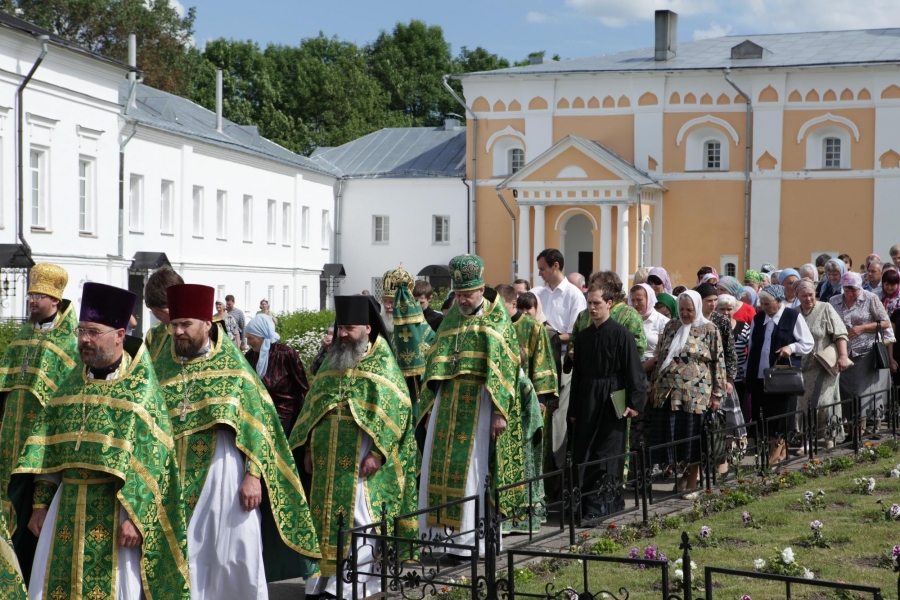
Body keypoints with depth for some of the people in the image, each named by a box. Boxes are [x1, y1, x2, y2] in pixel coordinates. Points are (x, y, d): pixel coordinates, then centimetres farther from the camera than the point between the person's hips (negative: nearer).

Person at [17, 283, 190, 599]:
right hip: (68, 505, 5)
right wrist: (41, 504, 9)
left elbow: (152, 460, -13)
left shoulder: (141, 389, -8)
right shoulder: (71, 385, 10)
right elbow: (46, 449, 13)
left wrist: (135, 517, -18)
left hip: (116, 505, -5)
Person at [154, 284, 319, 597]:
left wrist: (253, 475, -14)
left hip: (224, 478, -3)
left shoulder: (232, 363, 0)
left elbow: (257, 420, -5)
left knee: (235, 557, -1)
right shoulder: (163, 367, 9)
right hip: (176, 483, 3)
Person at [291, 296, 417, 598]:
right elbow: (313, 406, 17)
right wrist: (308, 447, 9)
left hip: (362, 458, -5)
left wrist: (377, 451, -18)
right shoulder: (332, 361, 14)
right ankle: (328, 575, 10)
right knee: (329, 515, 5)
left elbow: (395, 408, -10)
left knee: (359, 517, -7)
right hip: (330, 457, 5)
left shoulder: (383, 364, -2)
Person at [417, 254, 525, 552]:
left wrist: (500, 412, -14)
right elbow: (435, 366, 17)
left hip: (478, 405, -5)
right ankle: (433, 533, 7)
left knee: (471, 470, -7)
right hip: (447, 402, 5)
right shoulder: (452, 319, 15)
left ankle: (468, 539, -3)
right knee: (436, 468, 2)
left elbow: (505, 367, -5)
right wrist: (429, 409, 11)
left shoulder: (497, 320, 0)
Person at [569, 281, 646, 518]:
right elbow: (577, 374, 13)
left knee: (607, 456, -1)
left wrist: (635, 402, -15)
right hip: (587, 403, 6)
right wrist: (573, 409, 12)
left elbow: (633, 370, -9)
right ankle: (587, 505, 12)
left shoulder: (621, 334, -7)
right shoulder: (583, 336, 9)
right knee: (583, 454, 5)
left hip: (612, 402, -6)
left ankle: (603, 507, 4)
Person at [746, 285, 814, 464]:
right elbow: (752, 347, 19)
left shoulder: (793, 317, -3)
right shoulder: (758, 318, 12)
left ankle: (778, 445, 6)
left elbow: (808, 343, 0)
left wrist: (792, 347, -17)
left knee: (781, 413, -4)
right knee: (764, 414, 3)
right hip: (760, 375, 5)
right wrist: (748, 372, 15)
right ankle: (777, 446, 12)